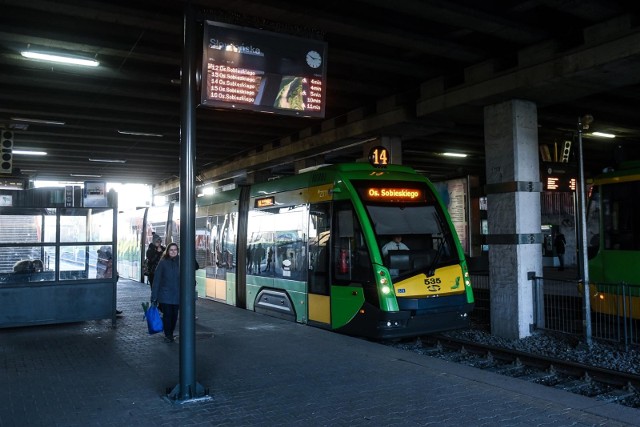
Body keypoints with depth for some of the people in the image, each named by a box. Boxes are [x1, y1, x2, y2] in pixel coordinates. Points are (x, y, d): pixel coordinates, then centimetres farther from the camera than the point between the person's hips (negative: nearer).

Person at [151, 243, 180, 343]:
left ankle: (171, 334, 24)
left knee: (174, 315, 8)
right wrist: (154, 296, -8)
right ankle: (167, 335, 14)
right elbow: (157, 279, -5)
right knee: (167, 315, 0)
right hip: (165, 295, -2)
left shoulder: (180, 262, 2)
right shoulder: (163, 262, -4)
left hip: (177, 295, 2)